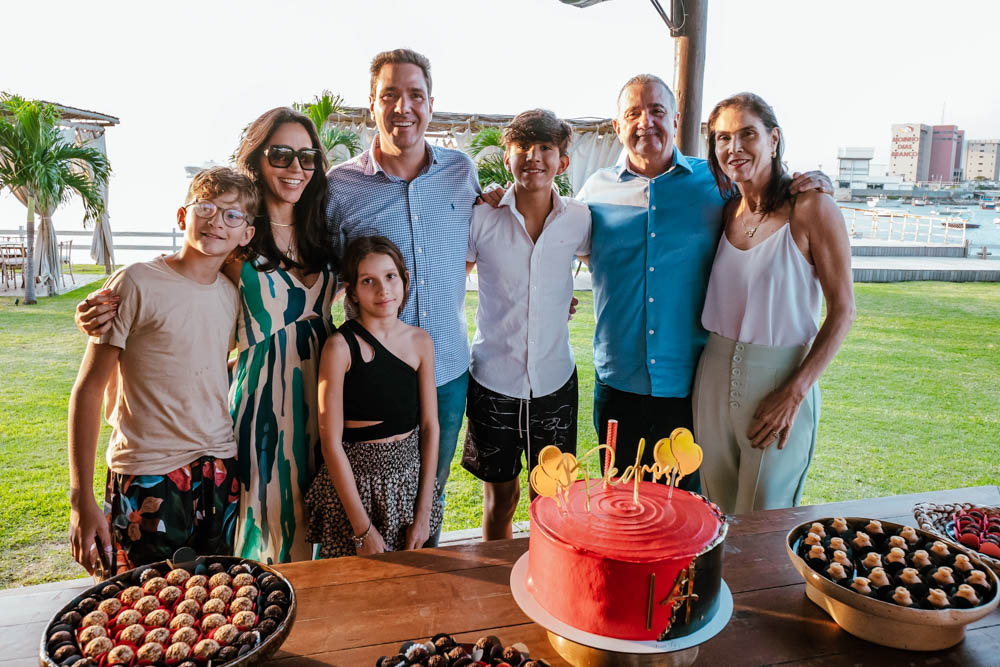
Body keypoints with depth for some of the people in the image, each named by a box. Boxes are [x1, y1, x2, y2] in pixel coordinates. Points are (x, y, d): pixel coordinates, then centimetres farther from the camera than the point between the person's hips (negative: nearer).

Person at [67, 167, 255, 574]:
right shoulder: (136, 284, -11)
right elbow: (88, 390, -8)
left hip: (220, 473, 5)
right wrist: (81, 498, -10)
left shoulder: (231, 294, 6)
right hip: (147, 479, -5)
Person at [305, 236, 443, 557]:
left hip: (410, 478, 4)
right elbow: (331, 443, -14)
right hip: (355, 482, -4)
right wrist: (363, 529, -13)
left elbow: (430, 426, 1)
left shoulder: (420, 341, -1)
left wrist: (423, 514, -2)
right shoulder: (340, 347, -15)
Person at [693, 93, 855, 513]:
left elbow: (842, 310, -10)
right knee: (718, 514, 18)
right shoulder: (725, 211, 5)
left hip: (780, 378, -4)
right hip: (715, 374, 5)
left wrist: (795, 394, -15)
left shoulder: (810, 209, -11)